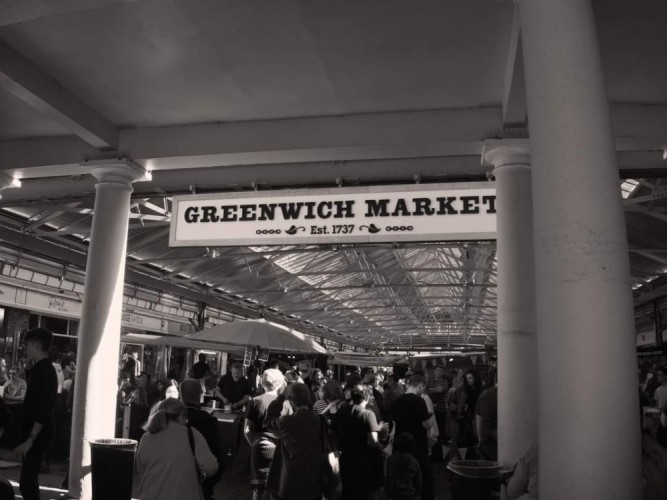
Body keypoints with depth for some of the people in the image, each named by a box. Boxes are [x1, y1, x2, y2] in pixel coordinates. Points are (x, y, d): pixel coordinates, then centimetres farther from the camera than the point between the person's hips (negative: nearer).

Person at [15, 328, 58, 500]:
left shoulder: (42, 370, -18)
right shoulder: (45, 369, 13)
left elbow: (43, 410, -24)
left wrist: (30, 439, -25)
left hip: (37, 435, -10)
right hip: (36, 434, 10)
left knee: (27, 483, -7)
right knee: (30, 480, 17)